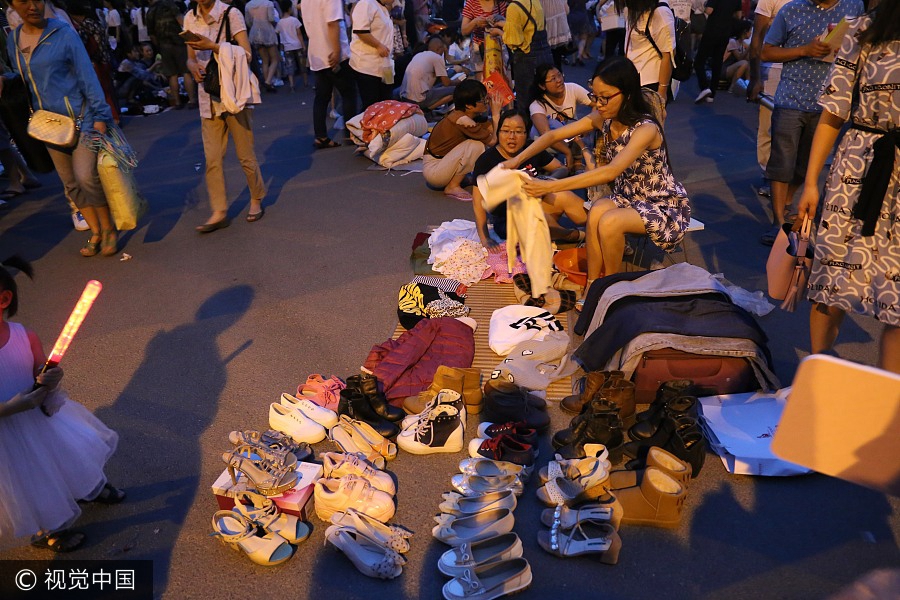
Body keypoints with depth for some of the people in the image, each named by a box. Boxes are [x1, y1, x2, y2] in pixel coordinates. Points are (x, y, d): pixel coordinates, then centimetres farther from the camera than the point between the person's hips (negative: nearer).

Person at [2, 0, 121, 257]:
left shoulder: (63, 33, -7)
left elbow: (87, 75, -9)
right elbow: (22, 77, 20)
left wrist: (100, 115, -15)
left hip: (81, 117, -6)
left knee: (85, 176, -16)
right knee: (71, 184, 8)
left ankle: (109, 228, 3)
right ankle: (96, 233, 20)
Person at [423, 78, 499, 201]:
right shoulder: (463, 120, -24)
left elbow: (491, 128, 0)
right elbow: (493, 141, -18)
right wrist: (496, 113, -9)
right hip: (432, 170, -9)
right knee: (476, 145, -24)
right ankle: (453, 186, -11)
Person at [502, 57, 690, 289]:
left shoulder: (645, 129, -28)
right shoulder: (602, 119, -7)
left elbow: (611, 172, -41)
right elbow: (554, 135, -4)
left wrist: (550, 186, -45)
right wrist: (517, 159, -20)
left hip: (665, 206, -6)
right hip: (629, 197, 6)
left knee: (609, 222, -32)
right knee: (597, 210, -27)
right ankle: (592, 288, -17)